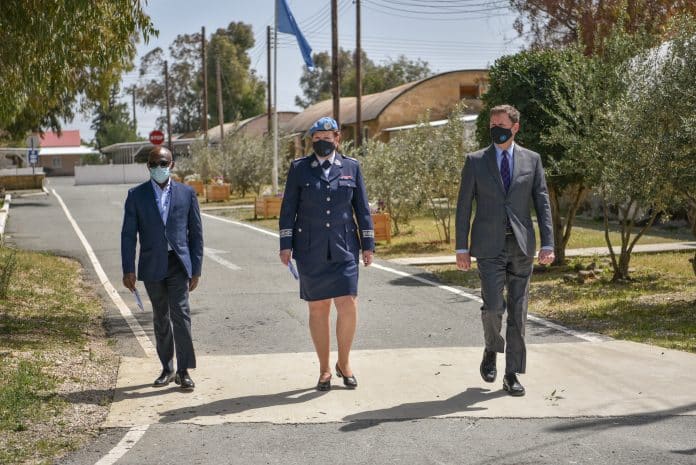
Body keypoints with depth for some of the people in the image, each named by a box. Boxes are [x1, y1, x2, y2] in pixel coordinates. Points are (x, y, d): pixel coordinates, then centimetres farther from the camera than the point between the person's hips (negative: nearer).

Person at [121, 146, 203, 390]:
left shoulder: (187, 193, 5)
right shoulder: (136, 195, 4)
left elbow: (196, 232, 7)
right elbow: (128, 234, 3)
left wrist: (196, 269, 3)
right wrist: (128, 269, -4)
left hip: (178, 264, -1)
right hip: (152, 267, 1)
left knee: (180, 314, -12)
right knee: (161, 318, 10)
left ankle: (183, 370, -5)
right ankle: (167, 369, 19)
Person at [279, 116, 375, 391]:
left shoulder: (351, 167, 7)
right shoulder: (299, 168, 4)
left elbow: (362, 208, 9)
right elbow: (288, 209, 4)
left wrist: (368, 244, 5)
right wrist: (286, 245, -2)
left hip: (343, 247, 0)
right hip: (310, 250, 0)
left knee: (348, 304, -10)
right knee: (317, 308, 5)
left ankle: (344, 362, 11)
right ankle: (324, 370, 16)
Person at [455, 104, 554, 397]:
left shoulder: (531, 160, 7)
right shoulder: (475, 161, 4)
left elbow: (542, 204, 5)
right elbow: (464, 207, 3)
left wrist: (547, 244, -4)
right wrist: (462, 247, -2)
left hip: (522, 246, 2)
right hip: (489, 246, -1)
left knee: (518, 311, 4)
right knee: (493, 306, -11)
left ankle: (512, 374, 12)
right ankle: (491, 350, 20)